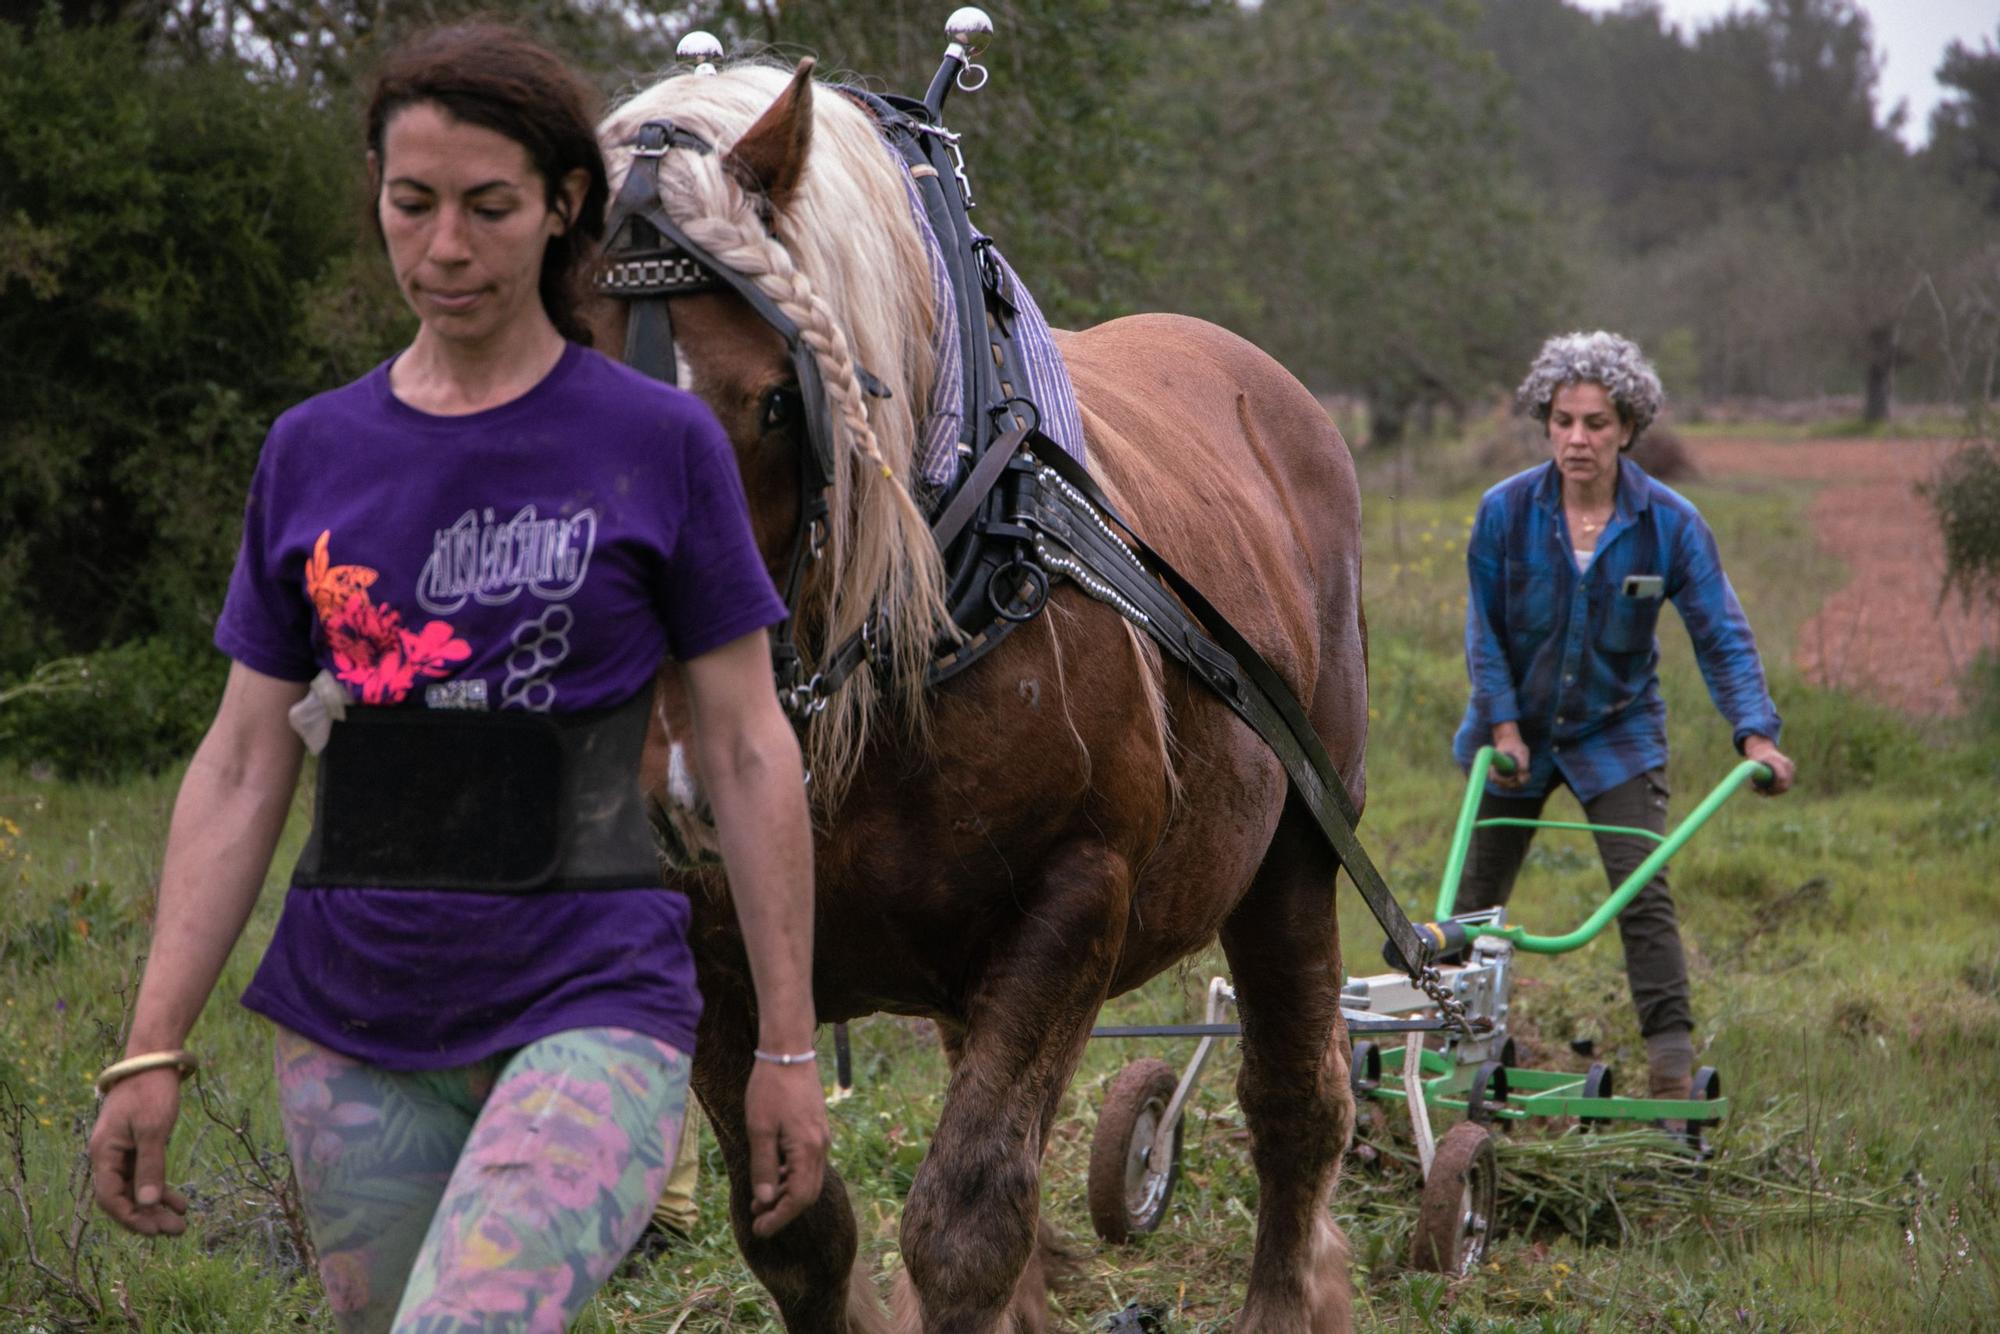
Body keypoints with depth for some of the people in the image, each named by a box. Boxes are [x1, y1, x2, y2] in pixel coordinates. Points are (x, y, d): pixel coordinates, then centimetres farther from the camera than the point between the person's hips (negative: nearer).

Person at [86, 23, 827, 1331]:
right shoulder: (312, 456, 8)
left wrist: (789, 1046, 1)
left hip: (588, 1009, -4)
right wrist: (153, 1050, 4)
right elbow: (242, 771, 10)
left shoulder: (660, 443, -1)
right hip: (353, 1026, 4)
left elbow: (748, 753, 2)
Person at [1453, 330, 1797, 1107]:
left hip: (1616, 732, -1)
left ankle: (1671, 1058, -13)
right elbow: (1484, 629, -4)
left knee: (1642, 889, -14)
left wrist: (1755, 734, -23)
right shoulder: (1505, 511, -12)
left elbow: (1721, 636, -13)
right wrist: (1503, 725, -12)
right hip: (1517, 730, 1)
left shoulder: (1670, 524, -14)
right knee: (1478, 892, 9)